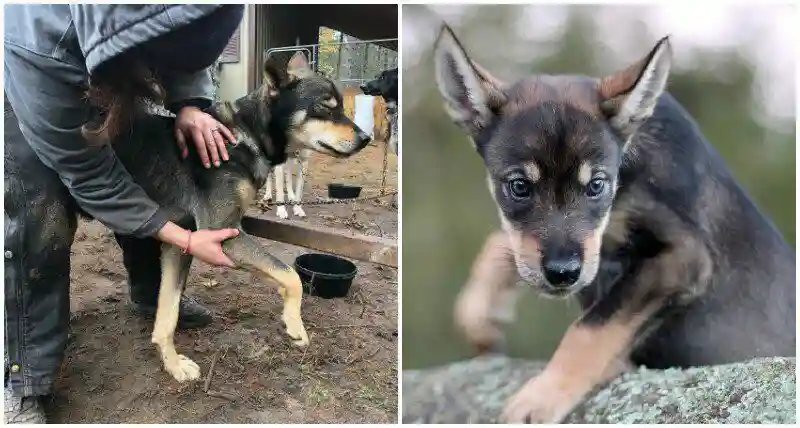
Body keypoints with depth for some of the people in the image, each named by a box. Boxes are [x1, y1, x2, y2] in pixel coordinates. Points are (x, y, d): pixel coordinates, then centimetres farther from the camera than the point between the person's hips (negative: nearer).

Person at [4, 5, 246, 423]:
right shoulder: (38, 50, -46)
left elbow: (186, 53, -8)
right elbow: (89, 176, -33)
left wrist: (190, 104, -29)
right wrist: (187, 240, -31)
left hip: (104, 78, 6)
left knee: (146, 189, 1)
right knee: (36, 222, -19)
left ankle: (152, 297, 27)